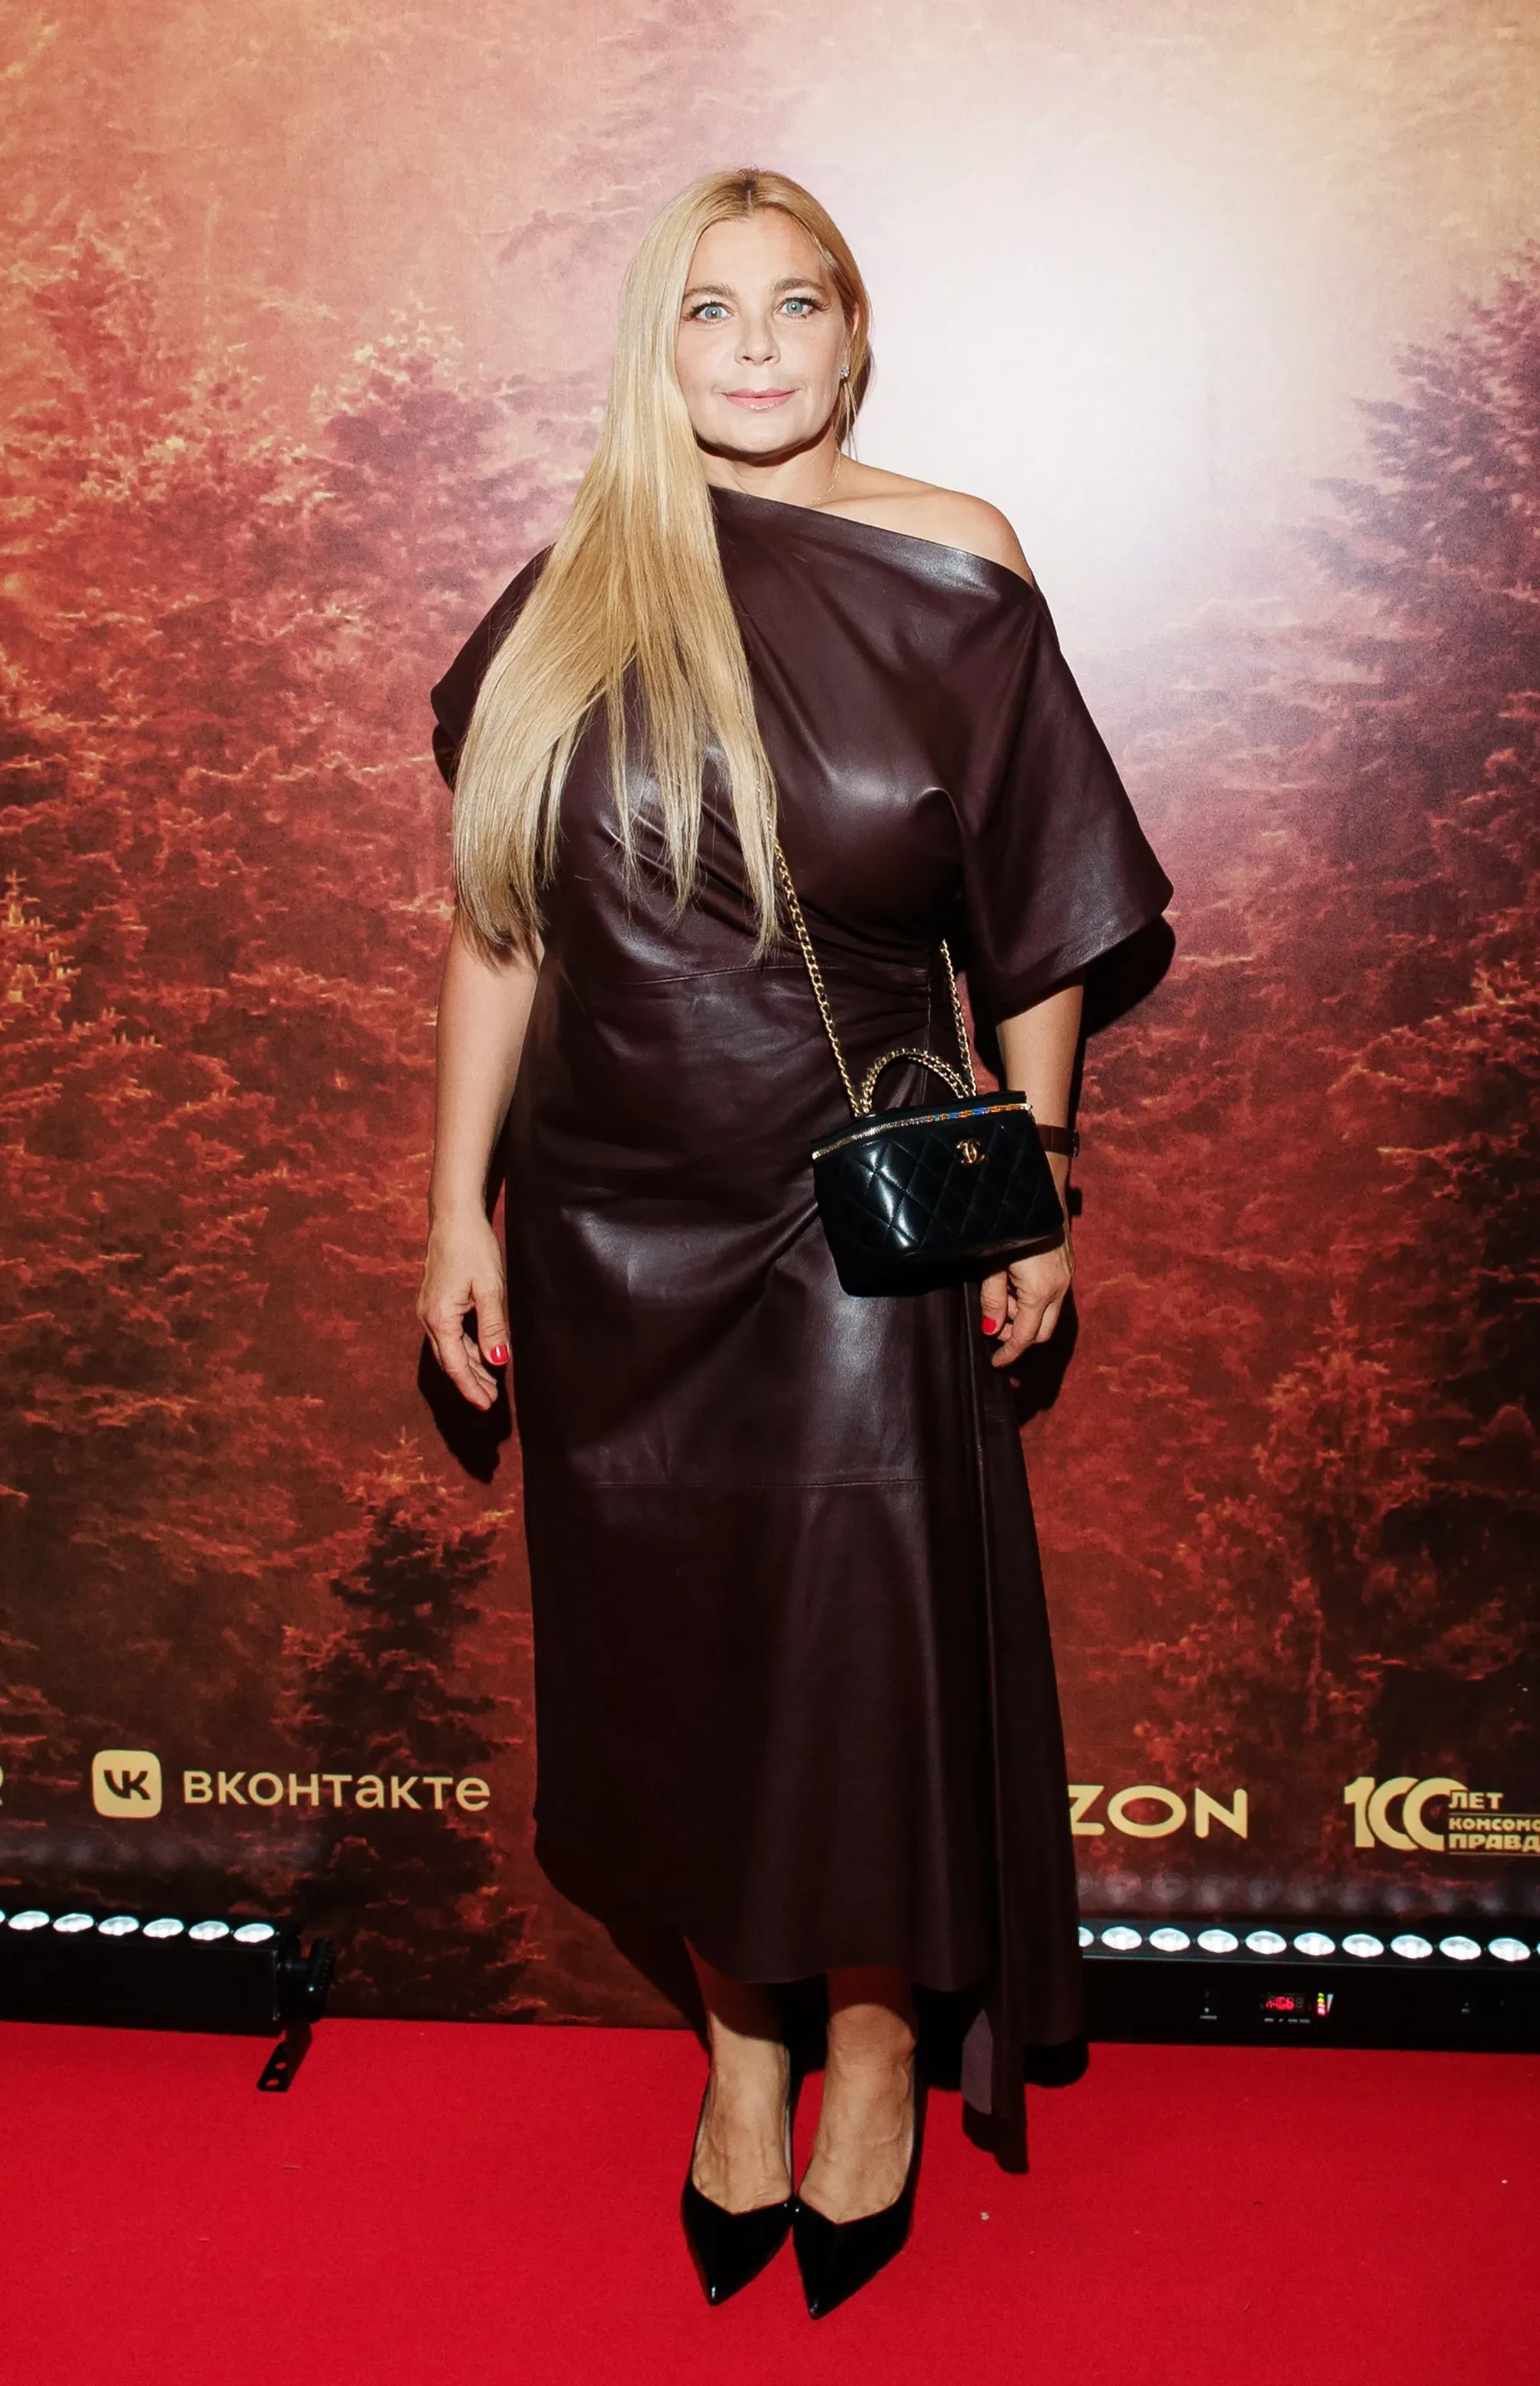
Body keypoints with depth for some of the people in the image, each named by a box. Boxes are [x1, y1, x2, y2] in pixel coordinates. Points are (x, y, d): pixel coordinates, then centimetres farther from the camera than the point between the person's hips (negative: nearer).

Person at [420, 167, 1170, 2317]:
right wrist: (461, 1205, 1)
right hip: (615, 1232, 2)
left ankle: (879, 2052, 33)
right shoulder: (574, 601, 1)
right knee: (679, 1655, 13)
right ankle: (741, 2039, 36)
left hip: (863, 1231, -2)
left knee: (870, 1656, 7)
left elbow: (1042, 921, 1)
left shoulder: (951, 575, -3)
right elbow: (496, 920, 3)